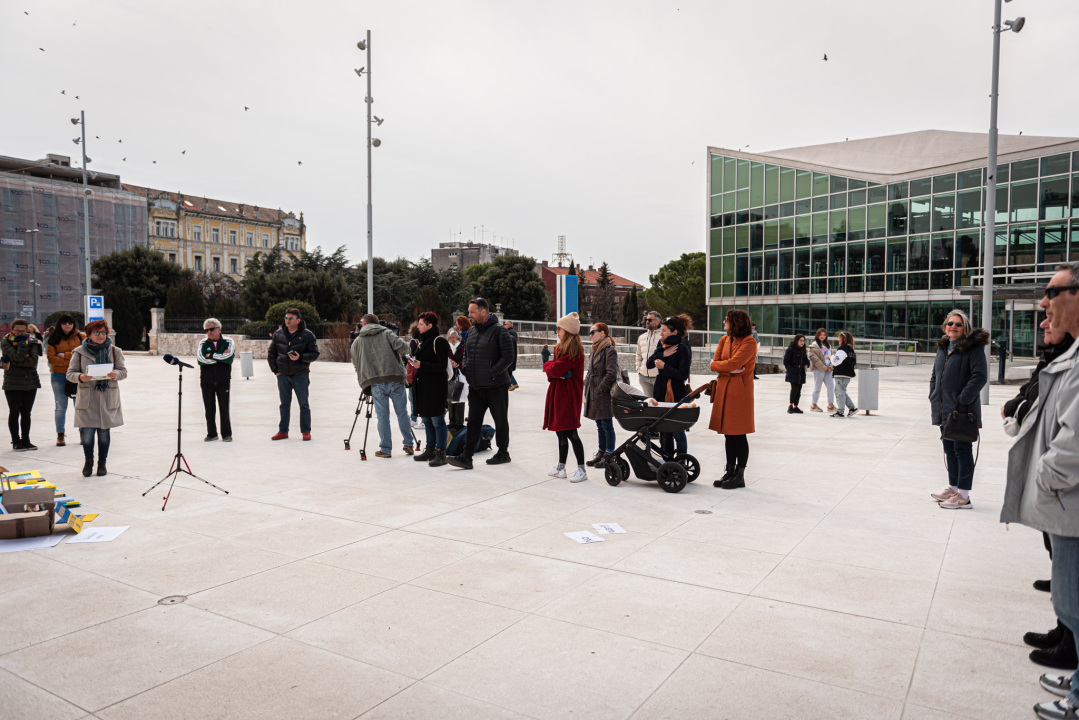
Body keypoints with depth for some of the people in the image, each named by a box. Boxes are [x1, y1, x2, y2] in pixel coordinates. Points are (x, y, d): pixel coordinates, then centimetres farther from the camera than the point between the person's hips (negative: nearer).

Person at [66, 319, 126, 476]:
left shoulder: (115, 351, 6)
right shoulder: (79, 352, 3)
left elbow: (123, 372, 4)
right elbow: (70, 373, 3)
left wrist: (115, 374, -19)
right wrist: (80, 377, -19)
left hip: (108, 397, 1)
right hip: (87, 398, -1)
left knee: (104, 431, 5)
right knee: (87, 432, -4)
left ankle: (102, 463, 20)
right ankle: (88, 460, 20)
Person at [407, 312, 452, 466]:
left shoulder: (439, 341, -12)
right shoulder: (423, 340, 16)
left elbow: (442, 366, -17)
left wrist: (421, 365, -21)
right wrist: (414, 363, 10)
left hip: (435, 387, -9)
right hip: (422, 386, 9)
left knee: (437, 420, -5)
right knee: (426, 419, 14)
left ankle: (441, 453, 0)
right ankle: (430, 450, 23)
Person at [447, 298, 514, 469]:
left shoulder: (499, 331, -11)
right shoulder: (470, 332, 11)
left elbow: (508, 357, -15)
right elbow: (466, 354, 23)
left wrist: (491, 373, -17)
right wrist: (465, 367, 4)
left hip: (496, 386, -6)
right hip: (475, 386, 6)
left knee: (500, 420, 9)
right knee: (473, 422, 4)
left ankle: (503, 453, 23)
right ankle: (466, 457, 3)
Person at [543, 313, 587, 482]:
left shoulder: (574, 349, -14)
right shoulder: (560, 348, 16)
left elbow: (555, 369, -21)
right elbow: (551, 373, 12)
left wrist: (547, 365, 0)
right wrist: (556, 374, -11)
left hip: (569, 395, -9)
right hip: (557, 393, 9)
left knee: (570, 432, -8)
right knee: (560, 431, 14)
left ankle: (581, 470, 0)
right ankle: (561, 467, 23)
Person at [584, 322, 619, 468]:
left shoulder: (610, 350, -13)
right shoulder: (595, 350, 14)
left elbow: (611, 374, -19)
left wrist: (600, 388, -15)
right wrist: (588, 387, 11)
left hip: (604, 395, -9)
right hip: (593, 394, 9)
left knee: (607, 425, 0)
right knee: (600, 425, 15)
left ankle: (609, 455, 8)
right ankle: (601, 453, 24)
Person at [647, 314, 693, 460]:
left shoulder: (682, 349, -10)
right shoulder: (662, 346, 11)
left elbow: (683, 374, -17)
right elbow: (648, 364, 2)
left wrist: (664, 367, -17)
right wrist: (662, 354, -10)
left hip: (676, 395, -7)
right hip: (661, 393, 7)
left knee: (677, 431, 1)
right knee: (664, 430, 13)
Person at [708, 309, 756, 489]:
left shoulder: (749, 342, -9)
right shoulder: (724, 340, 13)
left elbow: (732, 363, -19)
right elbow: (714, 364, 6)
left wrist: (718, 365, -2)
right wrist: (730, 370, -10)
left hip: (740, 391, -7)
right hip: (723, 389, 7)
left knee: (739, 434, -1)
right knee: (728, 434, 11)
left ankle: (740, 476, 8)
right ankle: (729, 472, 21)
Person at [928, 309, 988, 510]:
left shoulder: (973, 348, -9)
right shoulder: (942, 348, 14)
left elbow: (980, 376, -18)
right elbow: (935, 374, 23)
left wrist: (963, 400, -20)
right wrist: (933, 396, 11)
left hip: (963, 411, -8)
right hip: (944, 410, 8)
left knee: (962, 450, -3)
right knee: (949, 449, 16)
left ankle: (963, 496, 4)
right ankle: (953, 488, 29)